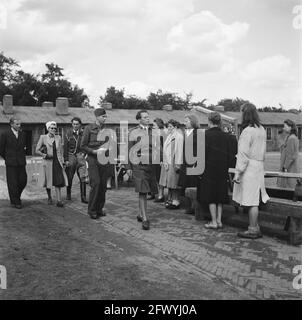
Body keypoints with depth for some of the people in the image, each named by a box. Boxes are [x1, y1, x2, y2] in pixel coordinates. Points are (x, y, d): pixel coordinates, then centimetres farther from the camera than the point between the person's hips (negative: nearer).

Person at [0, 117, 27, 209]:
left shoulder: (22, 134, 8)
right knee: (13, 183, 0)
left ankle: (16, 197, 26)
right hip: (11, 163, -4)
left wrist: (22, 158, 12)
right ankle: (15, 202, 10)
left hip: (21, 163, 4)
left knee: (23, 181, 2)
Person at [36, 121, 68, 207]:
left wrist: (63, 162, 10)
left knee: (58, 181, -9)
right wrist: (44, 155, -14)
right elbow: (37, 150, 1)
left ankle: (59, 201, -9)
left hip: (57, 162, 1)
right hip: (48, 162, -1)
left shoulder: (58, 138, 8)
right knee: (48, 181, 9)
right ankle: (49, 197, 32)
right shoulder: (43, 137, 0)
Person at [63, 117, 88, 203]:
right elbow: (65, 147, -1)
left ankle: (83, 197, -4)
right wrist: (66, 159, -5)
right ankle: (68, 194, 27)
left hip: (80, 156, 1)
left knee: (83, 177, -7)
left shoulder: (83, 133, 4)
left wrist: (84, 153, 1)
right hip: (71, 156, 0)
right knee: (69, 177, 8)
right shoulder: (68, 134, 0)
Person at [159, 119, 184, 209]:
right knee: (169, 182, 12)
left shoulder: (178, 136, -12)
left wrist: (178, 164, -19)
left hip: (173, 163, -9)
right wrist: (164, 161, 14)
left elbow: (179, 150, -16)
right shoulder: (170, 136, 17)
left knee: (173, 182, -4)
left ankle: (176, 201, 3)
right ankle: (170, 199, 20)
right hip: (167, 163, 9)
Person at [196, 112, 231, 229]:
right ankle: (219, 220, 16)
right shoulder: (225, 136, 4)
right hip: (222, 170, 5)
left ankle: (214, 222, 4)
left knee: (210, 196, 2)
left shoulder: (206, 134, -11)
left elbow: (203, 153, -13)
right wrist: (226, 169, 14)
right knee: (220, 196, 12)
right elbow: (228, 154, 8)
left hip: (209, 169, -5)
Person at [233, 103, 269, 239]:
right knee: (254, 200, 13)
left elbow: (243, 154, -16)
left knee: (251, 201, -2)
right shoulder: (262, 130, 11)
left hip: (249, 168, -8)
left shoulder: (247, 131, -14)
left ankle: (253, 230, 5)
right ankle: (255, 228, 19)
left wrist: (238, 172, -14)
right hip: (259, 168, 8)